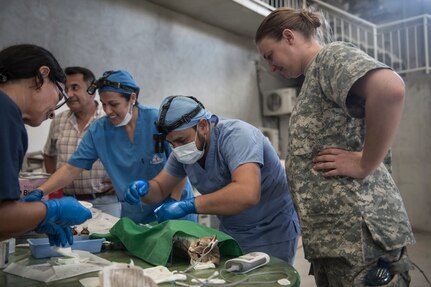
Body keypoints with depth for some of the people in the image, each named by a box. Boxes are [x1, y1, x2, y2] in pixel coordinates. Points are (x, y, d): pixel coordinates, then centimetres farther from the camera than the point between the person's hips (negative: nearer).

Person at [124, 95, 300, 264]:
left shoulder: (235, 134, -26)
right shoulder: (183, 150, -3)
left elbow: (247, 194, -41)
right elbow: (160, 189, 6)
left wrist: (188, 206, -37)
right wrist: (143, 189, -18)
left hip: (272, 234, -6)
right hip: (230, 232, 6)